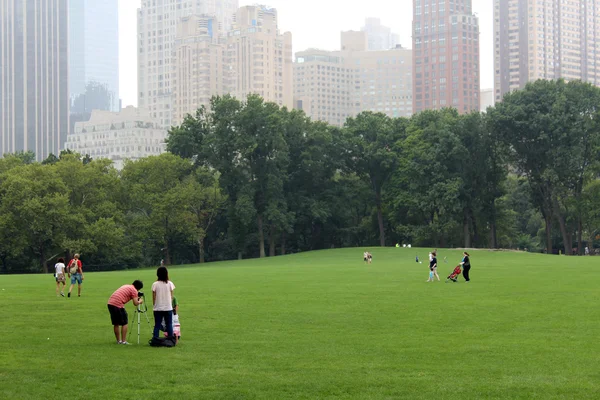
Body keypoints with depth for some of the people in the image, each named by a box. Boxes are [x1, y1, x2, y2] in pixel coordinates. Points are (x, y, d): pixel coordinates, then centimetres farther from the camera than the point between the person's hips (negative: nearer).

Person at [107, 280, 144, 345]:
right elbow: (135, 303, -6)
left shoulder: (126, 286, 24)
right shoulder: (134, 290, 0)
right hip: (118, 305, -8)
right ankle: (123, 341, 2)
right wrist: (140, 301, 15)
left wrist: (136, 298, 39)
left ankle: (118, 341, 23)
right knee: (125, 323, 4)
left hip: (110, 303, 8)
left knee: (116, 324, 17)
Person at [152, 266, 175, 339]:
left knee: (157, 325, 5)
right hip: (168, 308, 0)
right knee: (169, 325, 7)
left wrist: (155, 305, 11)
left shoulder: (155, 284, -6)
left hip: (158, 309, 0)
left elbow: (154, 298, -2)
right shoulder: (170, 284, -3)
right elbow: (171, 297, 2)